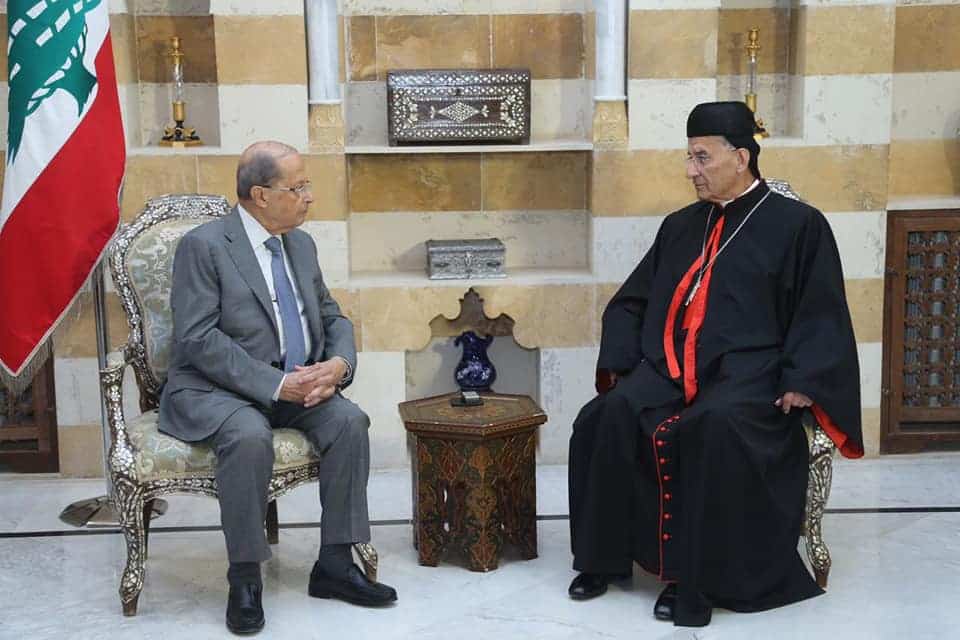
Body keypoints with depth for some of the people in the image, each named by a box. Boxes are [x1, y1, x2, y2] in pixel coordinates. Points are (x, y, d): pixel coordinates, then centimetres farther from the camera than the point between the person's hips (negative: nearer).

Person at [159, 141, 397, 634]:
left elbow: (332, 317, 14)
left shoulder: (301, 244, 11)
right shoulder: (203, 246, -10)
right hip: (214, 390, -6)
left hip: (295, 384, 6)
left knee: (349, 420, -19)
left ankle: (334, 564, -9)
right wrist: (276, 384, -25)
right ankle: (244, 577, -17)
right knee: (250, 436, -35)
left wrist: (339, 363, -9)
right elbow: (198, 338, -18)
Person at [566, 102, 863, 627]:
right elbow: (630, 302, 23)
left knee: (717, 425, -37)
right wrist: (618, 362, 6)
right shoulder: (679, 226, 21)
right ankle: (603, 559, -12)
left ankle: (696, 577, -25)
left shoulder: (797, 224, 8)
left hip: (746, 371, -4)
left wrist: (802, 383, -13)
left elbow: (821, 316, 3)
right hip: (666, 367, 4)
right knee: (605, 417, -25)